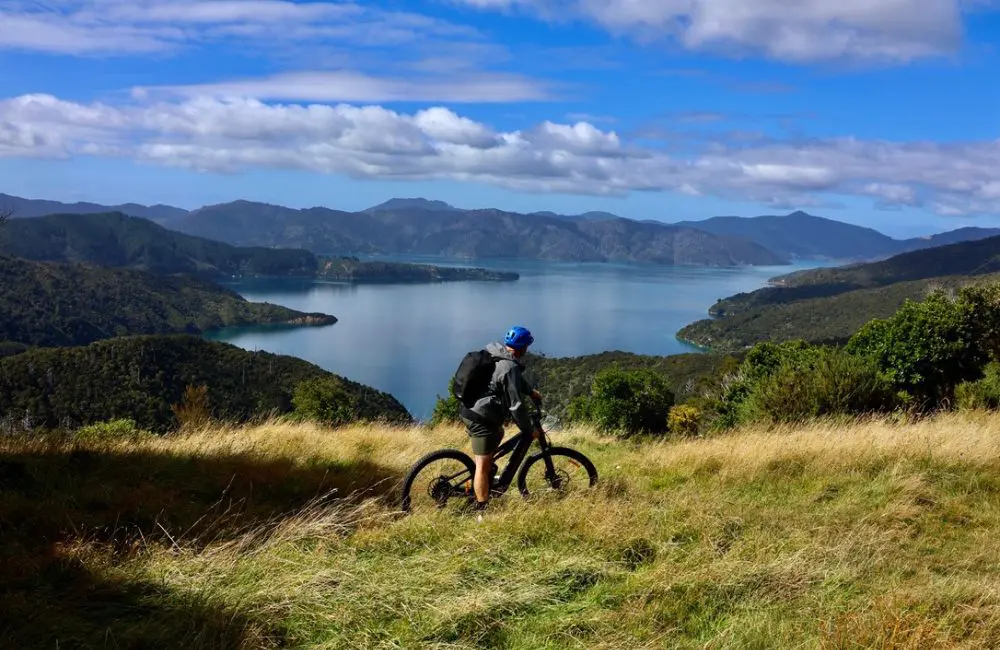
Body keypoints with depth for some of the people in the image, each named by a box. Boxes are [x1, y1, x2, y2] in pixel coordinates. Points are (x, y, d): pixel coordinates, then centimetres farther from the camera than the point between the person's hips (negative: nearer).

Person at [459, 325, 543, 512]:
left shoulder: (495, 351, 6)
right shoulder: (510, 368, -21)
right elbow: (516, 405, -19)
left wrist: (531, 391, 31)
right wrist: (529, 430, -7)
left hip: (470, 409, 10)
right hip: (481, 418, -10)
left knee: (498, 434, 32)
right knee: (483, 465, -3)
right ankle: (482, 509, 2)